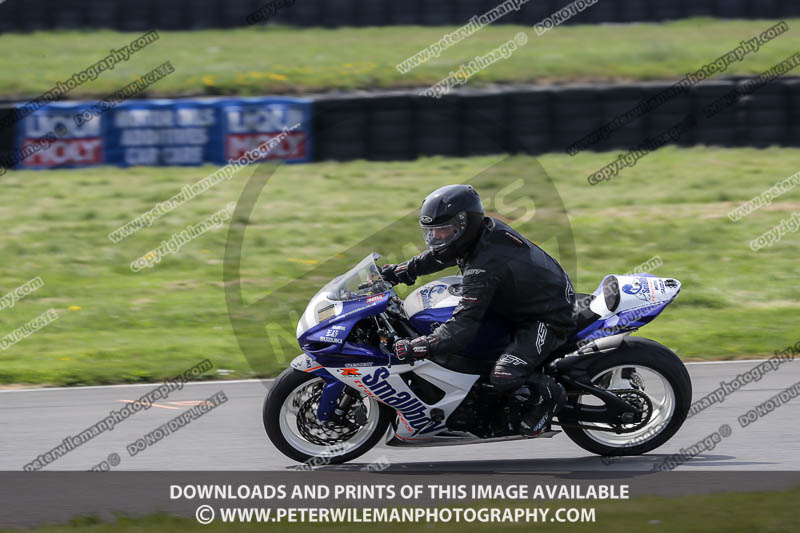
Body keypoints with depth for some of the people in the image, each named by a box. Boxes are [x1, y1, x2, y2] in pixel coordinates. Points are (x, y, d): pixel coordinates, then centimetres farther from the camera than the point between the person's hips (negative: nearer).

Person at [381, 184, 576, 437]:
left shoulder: (484, 267, -33)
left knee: (504, 377, -29)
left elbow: (463, 327, -36)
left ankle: (549, 394, 2)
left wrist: (416, 347, -40)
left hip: (547, 320, -10)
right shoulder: (487, 228, -6)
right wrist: (399, 272, 12)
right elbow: (438, 256, 15)